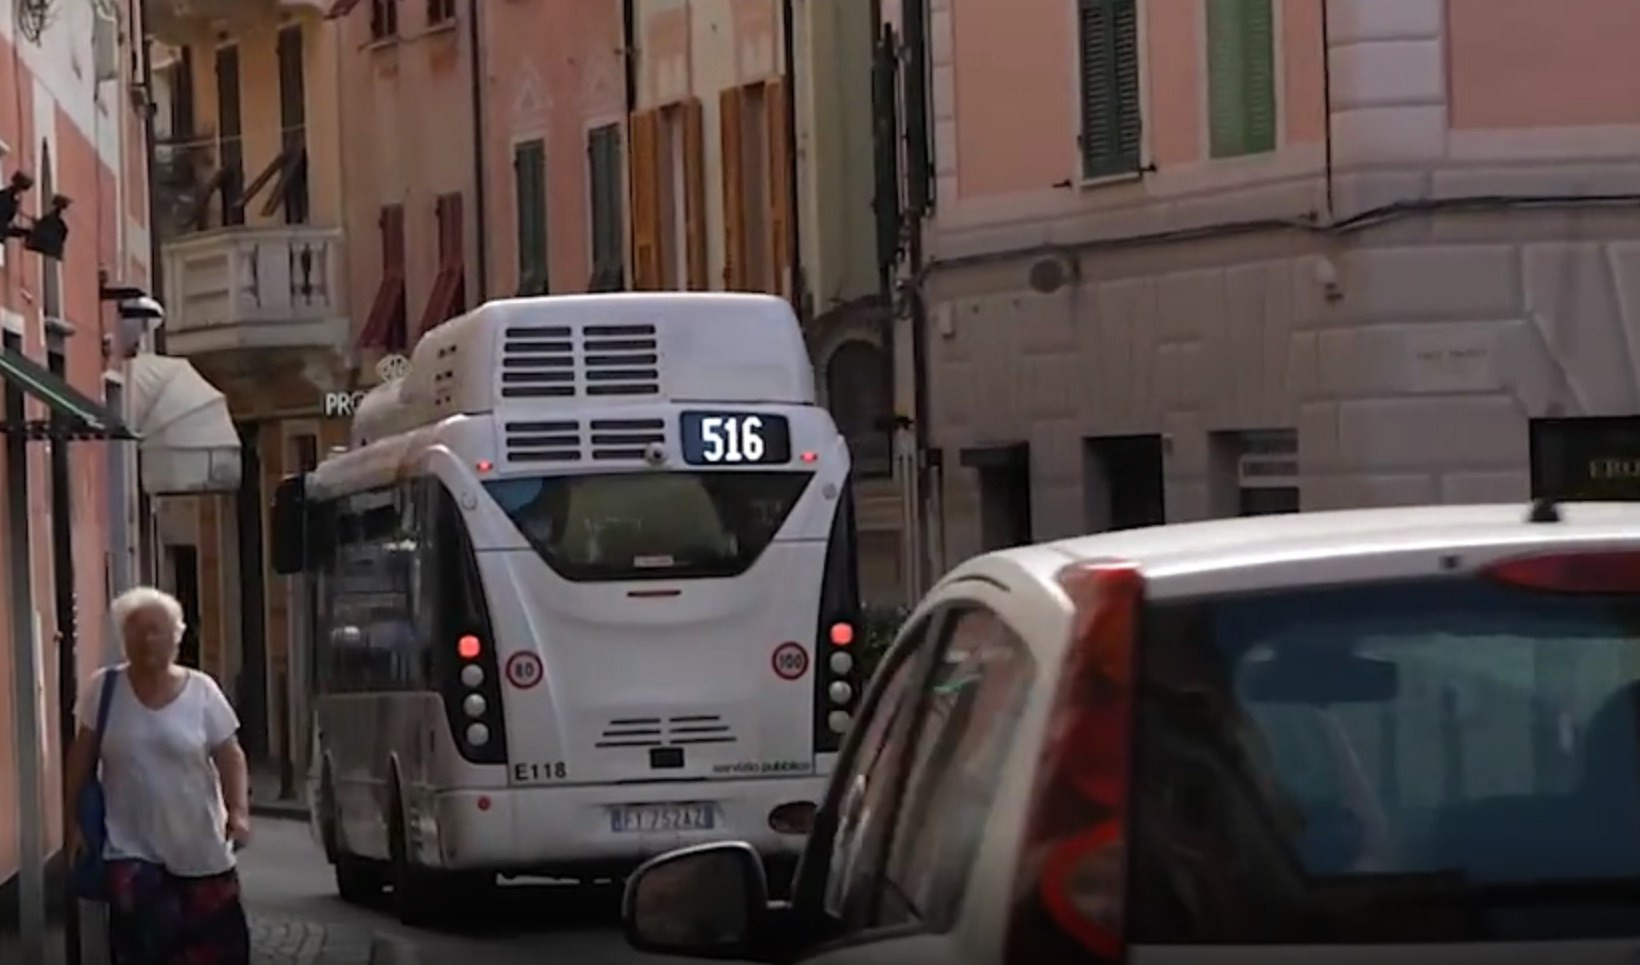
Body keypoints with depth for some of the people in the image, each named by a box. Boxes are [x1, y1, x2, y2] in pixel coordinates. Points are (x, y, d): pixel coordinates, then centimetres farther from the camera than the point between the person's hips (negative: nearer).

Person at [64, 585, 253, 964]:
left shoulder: (201, 691, -4)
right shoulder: (103, 688, -3)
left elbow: (229, 757, -2)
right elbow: (82, 758, 4)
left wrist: (239, 811, -17)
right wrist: (74, 820, 2)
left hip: (199, 846, 1)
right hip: (131, 846, -1)